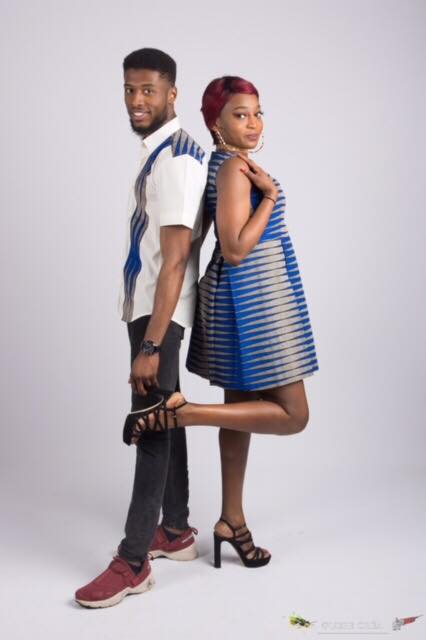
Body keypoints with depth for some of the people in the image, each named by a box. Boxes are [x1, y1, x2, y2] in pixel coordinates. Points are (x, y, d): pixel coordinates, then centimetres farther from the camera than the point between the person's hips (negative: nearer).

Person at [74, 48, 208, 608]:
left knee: (152, 425, -7)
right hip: (148, 306, 10)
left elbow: (175, 260, -23)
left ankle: (133, 563, 1)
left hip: (160, 311, -10)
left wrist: (152, 344, -26)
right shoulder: (163, 150, 14)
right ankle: (175, 530, 27)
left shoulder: (175, 158, -17)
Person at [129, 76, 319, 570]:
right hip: (252, 294, -10)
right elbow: (234, 251, -24)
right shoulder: (235, 168, -17)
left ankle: (231, 520, 26)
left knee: (241, 406, 15)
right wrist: (270, 196, -19)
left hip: (240, 294, 10)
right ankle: (179, 410, -11)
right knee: (292, 415, -5)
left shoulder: (226, 165, 12)